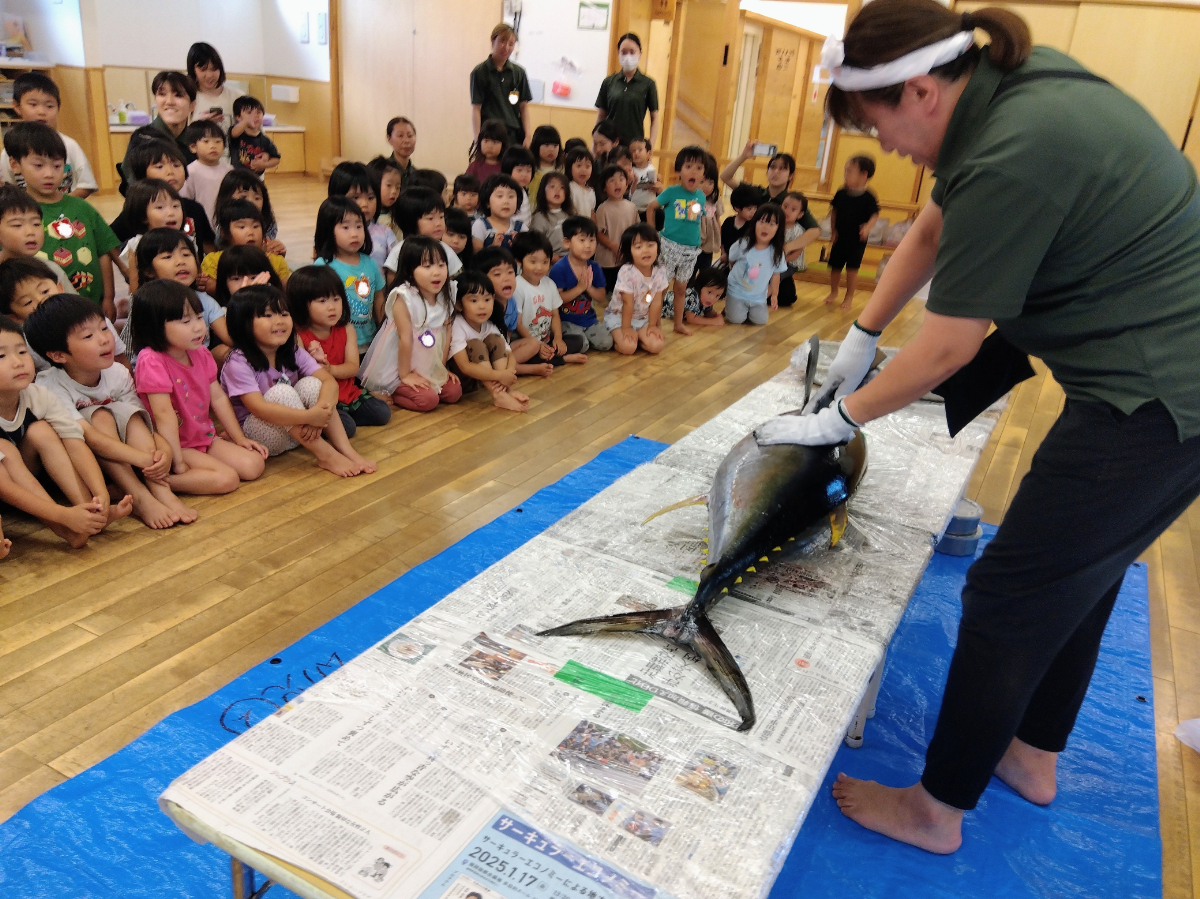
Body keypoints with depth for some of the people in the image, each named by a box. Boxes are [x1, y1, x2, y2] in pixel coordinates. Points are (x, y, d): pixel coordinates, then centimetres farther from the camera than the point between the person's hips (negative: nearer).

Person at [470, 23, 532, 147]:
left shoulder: (519, 72, 11)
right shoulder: (480, 72, 1)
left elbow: (524, 107, 10)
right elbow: (476, 109, -2)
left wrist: (527, 137, 2)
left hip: (515, 135, 3)